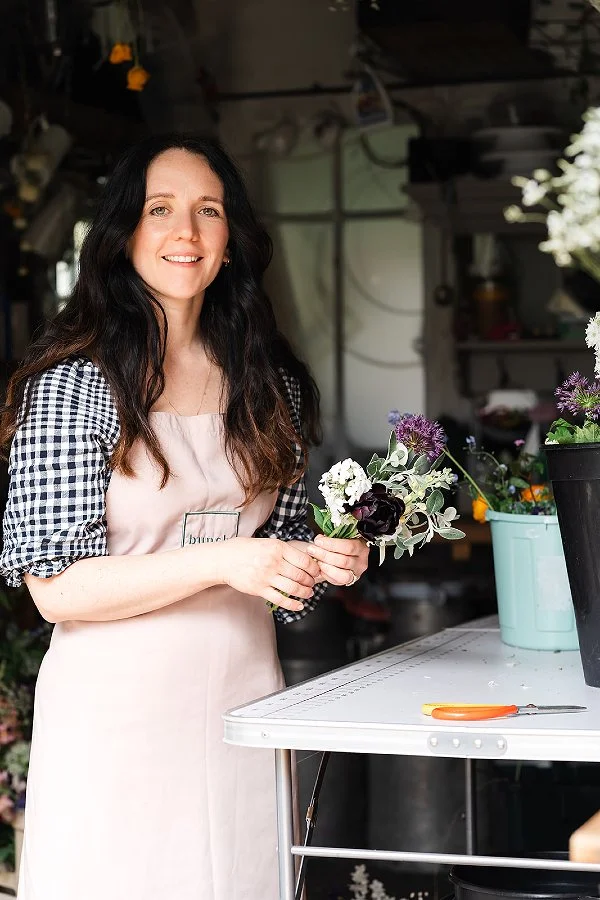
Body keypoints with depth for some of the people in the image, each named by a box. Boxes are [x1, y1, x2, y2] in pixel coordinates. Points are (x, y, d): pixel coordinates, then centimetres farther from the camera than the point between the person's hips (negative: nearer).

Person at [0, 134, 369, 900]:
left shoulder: (268, 381, 8)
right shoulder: (74, 381, -8)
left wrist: (321, 561, -3)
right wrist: (222, 560, -21)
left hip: (244, 694, 5)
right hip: (118, 712, -5)